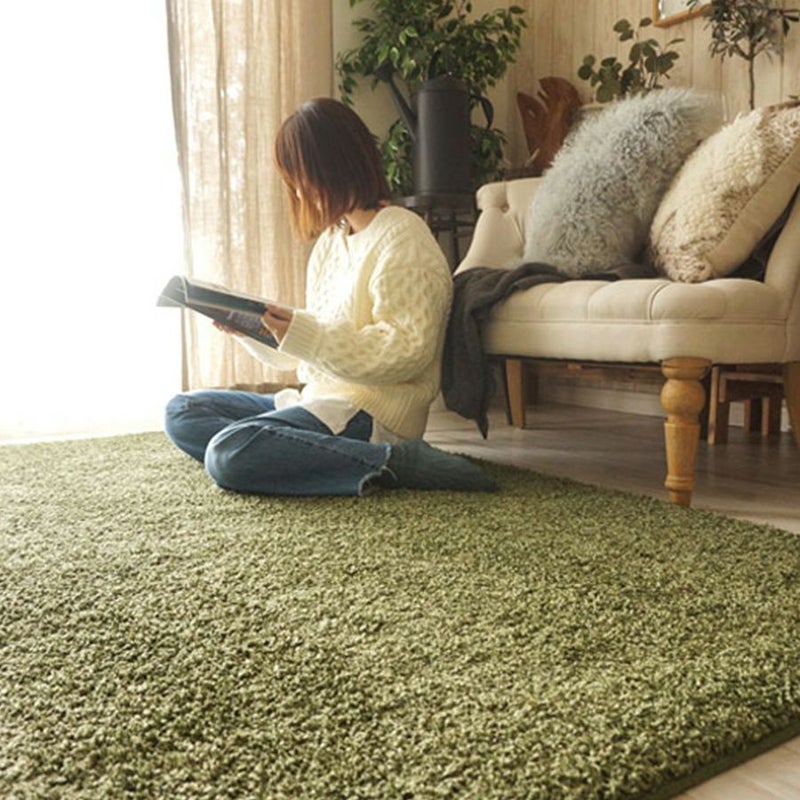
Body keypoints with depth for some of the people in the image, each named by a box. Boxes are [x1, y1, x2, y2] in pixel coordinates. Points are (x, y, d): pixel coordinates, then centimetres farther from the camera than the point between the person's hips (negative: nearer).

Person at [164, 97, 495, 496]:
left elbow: (406, 353, -18)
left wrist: (303, 335, -23)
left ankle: (392, 463, -22)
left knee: (228, 453, -28)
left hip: (370, 415, -10)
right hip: (321, 400, 10)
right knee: (182, 411, 4)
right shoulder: (331, 240, 18)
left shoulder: (402, 237, -10)